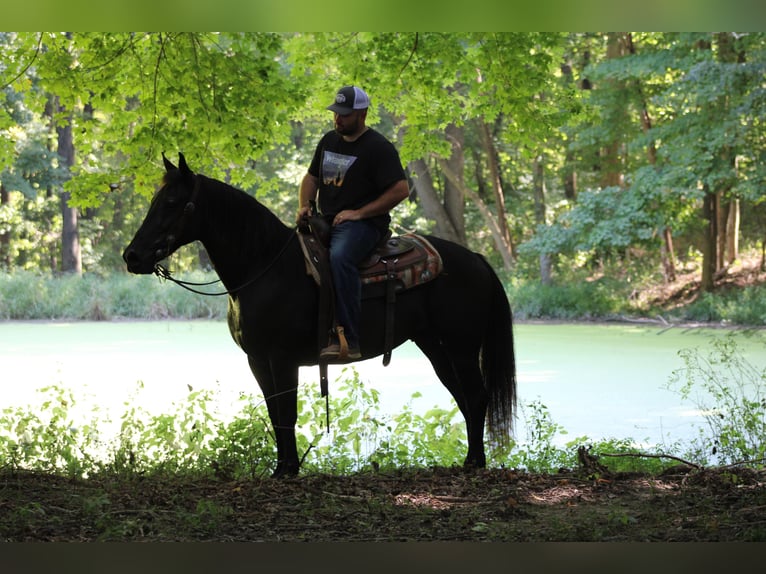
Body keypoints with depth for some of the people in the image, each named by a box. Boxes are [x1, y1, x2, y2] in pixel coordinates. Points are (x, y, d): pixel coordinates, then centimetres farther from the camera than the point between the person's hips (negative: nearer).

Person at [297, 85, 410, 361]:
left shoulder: (378, 147, -5)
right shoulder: (329, 140, 18)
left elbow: (401, 190, -11)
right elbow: (312, 177, 28)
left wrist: (359, 213, -15)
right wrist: (304, 205, 7)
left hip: (363, 223, -8)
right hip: (325, 222, 8)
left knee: (340, 257, -37)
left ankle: (349, 340, -42)